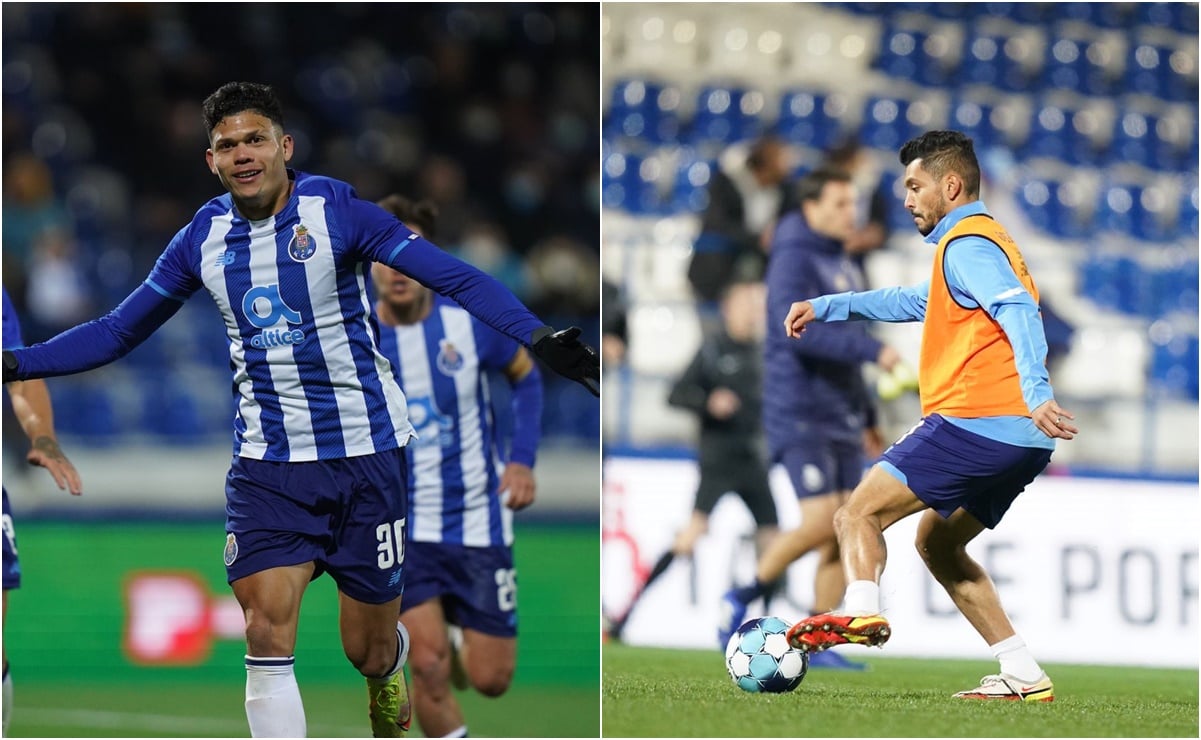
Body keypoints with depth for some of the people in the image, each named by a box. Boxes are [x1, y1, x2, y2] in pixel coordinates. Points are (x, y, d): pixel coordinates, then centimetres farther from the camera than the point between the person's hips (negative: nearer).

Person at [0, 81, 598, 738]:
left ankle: (389, 669, 46)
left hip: (366, 452, -2)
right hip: (267, 463, 2)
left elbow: (455, 278, -15)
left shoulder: (335, 210, -10)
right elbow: (117, 332, 13)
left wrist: (538, 337, -27)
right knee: (267, 633, -16)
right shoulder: (203, 238, 2)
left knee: (369, 651, 8)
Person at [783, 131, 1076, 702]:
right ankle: (1023, 676, 12)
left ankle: (861, 612, -36)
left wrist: (1036, 393, -37)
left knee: (858, 515, -9)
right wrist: (826, 307, 42)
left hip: (975, 421, -10)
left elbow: (1019, 312, -23)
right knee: (937, 543, 21)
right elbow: (916, 302, 44)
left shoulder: (966, 244, -6)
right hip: (1021, 440, 10)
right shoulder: (974, 243, 27)